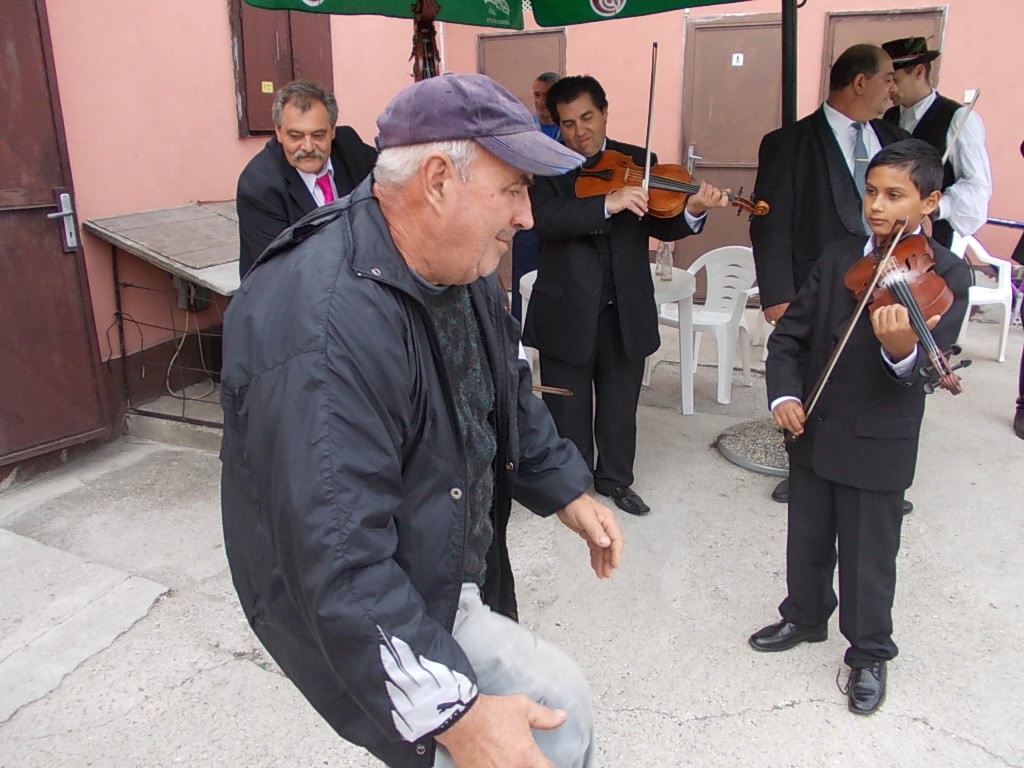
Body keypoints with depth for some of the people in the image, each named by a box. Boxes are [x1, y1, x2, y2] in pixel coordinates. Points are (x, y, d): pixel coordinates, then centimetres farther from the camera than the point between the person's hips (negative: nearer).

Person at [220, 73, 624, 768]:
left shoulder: (457, 265, -4)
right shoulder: (326, 326, -35)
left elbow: (508, 391, 13)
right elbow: (341, 565, -35)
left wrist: (564, 489, 11)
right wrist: (453, 711, -33)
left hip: (456, 567, 9)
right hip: (359, 606, -8)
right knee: (555, 708, -16)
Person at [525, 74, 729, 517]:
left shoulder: (638, 161, 4)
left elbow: (662, 228, -1)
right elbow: (545, 220, -23)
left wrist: (692, 211, -23)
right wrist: (608, 203, -33)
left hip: (626, 309, 3)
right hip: (567, 310, -2)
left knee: (620, 404, 17)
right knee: (568, 409, 12)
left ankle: (615, 478, 36)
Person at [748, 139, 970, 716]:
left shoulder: (947, 277, -11)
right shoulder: (837, 260, 2)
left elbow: (928, 370, -21)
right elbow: (790, 334, 1)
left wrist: (902, 349, -44)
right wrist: (784, 393, -14)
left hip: (879, 447, -4)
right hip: (812, 432, 5)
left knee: (869, 556, 10)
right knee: (808, 539, 21)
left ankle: (870, 654, 33)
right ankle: (805, 618, 45)